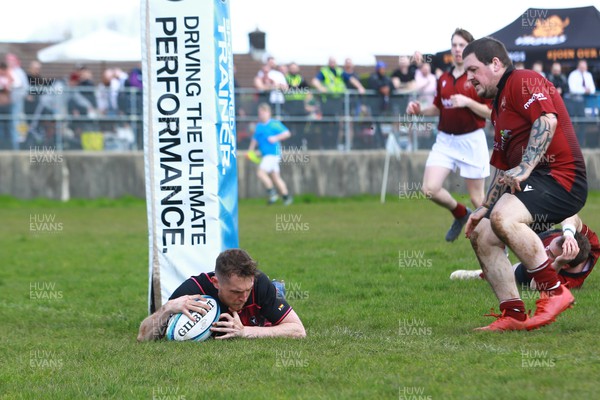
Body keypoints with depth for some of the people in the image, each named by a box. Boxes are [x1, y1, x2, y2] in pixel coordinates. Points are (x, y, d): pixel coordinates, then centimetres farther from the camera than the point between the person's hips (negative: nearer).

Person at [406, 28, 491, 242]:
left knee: (477, 198, 0)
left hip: (471, 141, -5)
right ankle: (460, 213, 20)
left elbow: (490, 112, -10)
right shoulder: (443, 79, 9)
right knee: (430, 189, -9)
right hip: (445, 140, 5)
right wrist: (420, 110, 1)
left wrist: (467, 102, -23)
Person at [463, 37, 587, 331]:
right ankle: (514, 315, -1)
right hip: (532, 183, 11)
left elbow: (548, 120, -23)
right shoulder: (498, 106, 26)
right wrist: (484, 207, 22)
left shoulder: (522, 81, -6)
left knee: (503, 217, -32)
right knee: (481, 235, -1)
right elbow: (503, 168, 30)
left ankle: (554, 292, -21)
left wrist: (525, 168, -28)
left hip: (560, 176, -11)